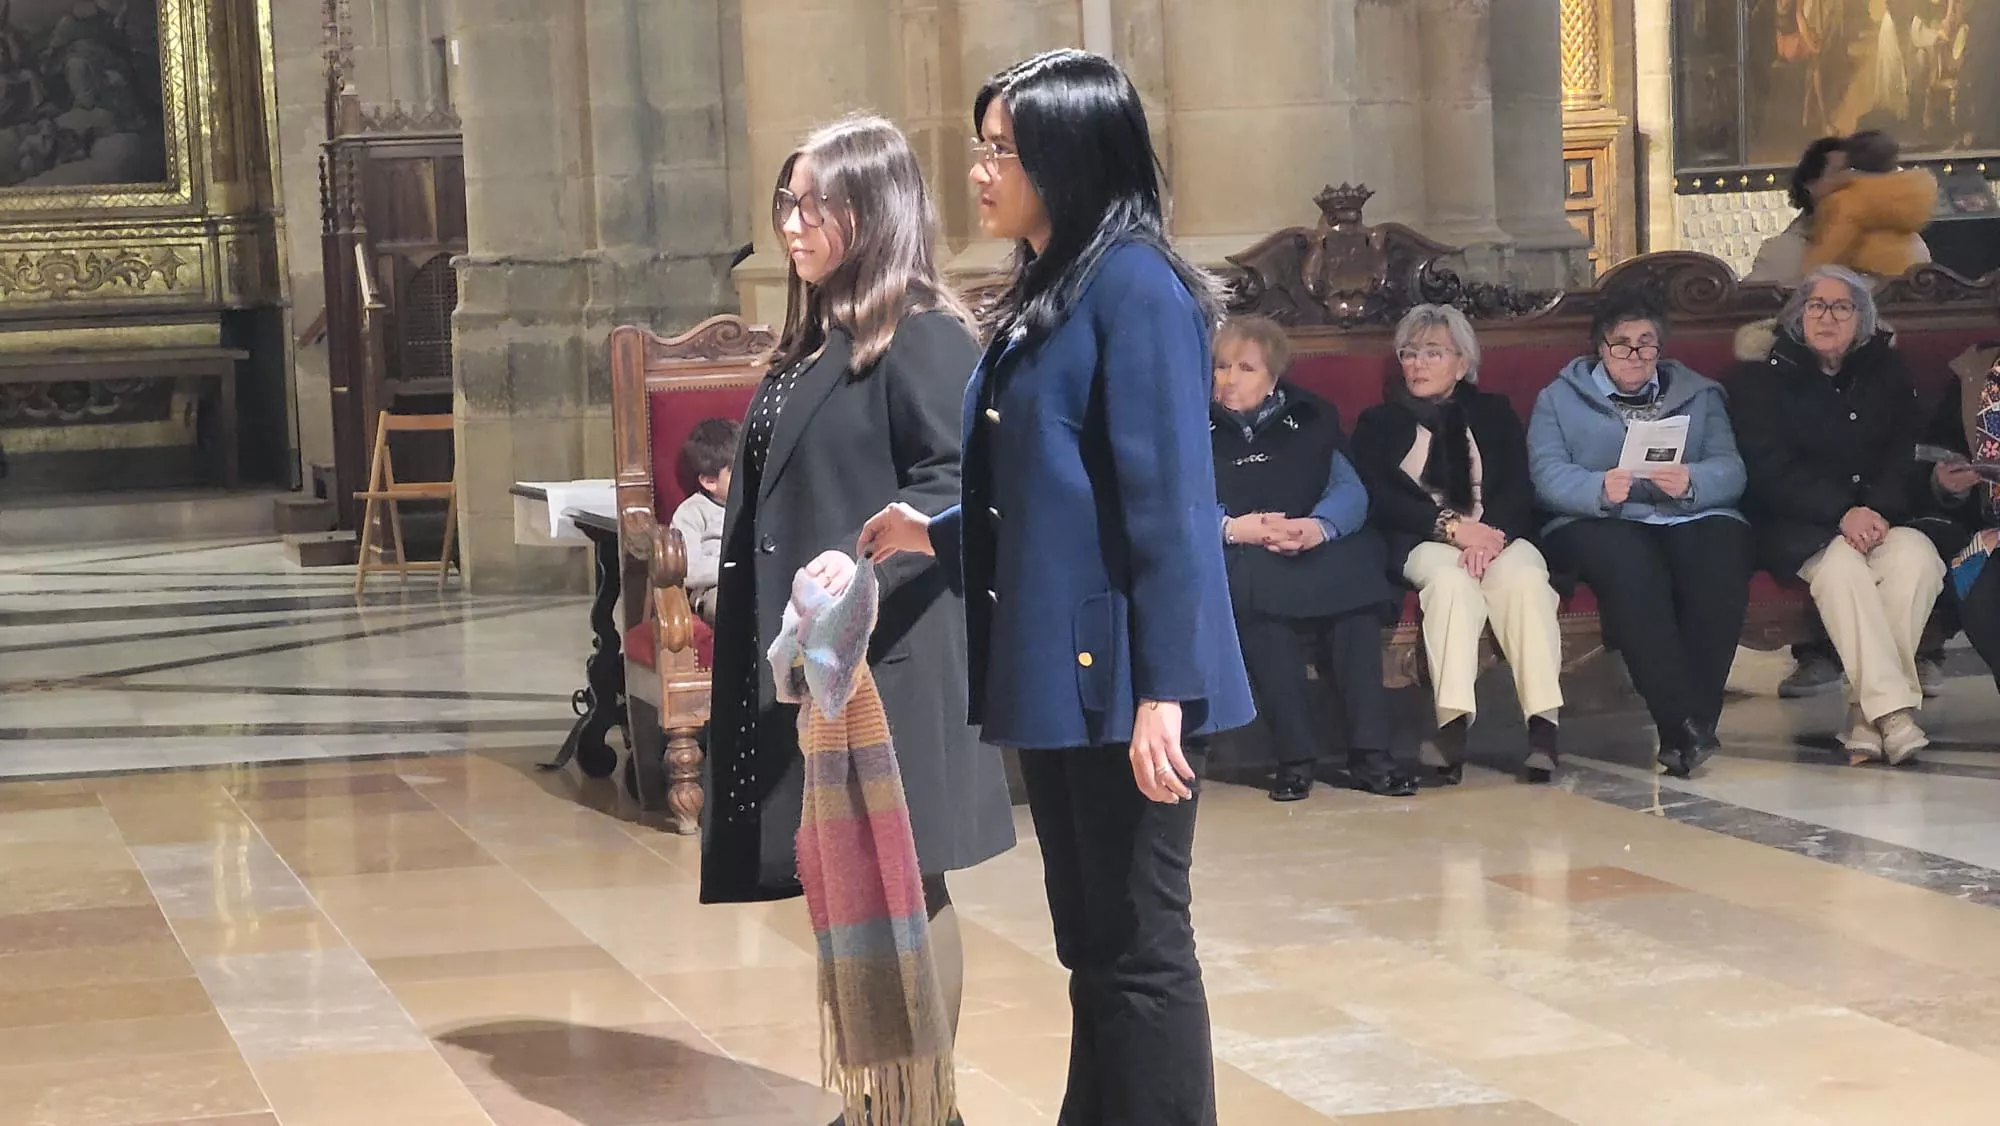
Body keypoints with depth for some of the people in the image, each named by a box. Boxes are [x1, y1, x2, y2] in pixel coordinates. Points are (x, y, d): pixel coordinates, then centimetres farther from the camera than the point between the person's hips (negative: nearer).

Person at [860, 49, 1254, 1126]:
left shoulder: (1134, 284, -13)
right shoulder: (1038, 295, 14)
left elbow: (1168, 500, -18)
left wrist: (1162, 688, -21)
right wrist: (937, 531, 13)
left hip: (1117, 673, -9)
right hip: (1053, 668, 9)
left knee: (1140, 942, -1)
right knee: (1088, 941, 15)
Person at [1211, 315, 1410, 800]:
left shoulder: (1311, 418, 19)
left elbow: (1351, 491, 5)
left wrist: (1318, 527, -18)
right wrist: (1232, 527, -22)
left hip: (1315, 549, 2)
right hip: (1229, 559, -2)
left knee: (1352, 572, -31)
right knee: (1255, 580, -37)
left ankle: (1369, 751, -32)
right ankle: (1295, 755, -37)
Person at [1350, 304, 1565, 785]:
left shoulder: (1494, 414, 22)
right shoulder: (1378, 424, 18)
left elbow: (1519, 490, 7)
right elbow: (1378, 500, 1)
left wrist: (1492, 533, -16)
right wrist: (1450, 526, -14)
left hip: (1498, 533, 1)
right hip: (1422, 542, -1)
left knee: (1525, 577, -34)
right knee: (1449, 578, -37)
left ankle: (1544, 722, -45)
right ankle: (1453, 722, -50)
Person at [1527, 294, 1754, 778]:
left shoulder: (1700, 395, 24)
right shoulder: (1558, 399, 20)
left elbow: (1730, 470, 6)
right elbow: (1549, 477, 1)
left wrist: (1691, 482, -17)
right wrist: (1601, 489, -20)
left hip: (1693, 517, 2)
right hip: (1597, 523, -2)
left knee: (1720, 567, -34)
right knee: (1633, 571, -37)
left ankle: (1687, 728, -36)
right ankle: (1684, 723, -41)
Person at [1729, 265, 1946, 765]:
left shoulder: (1886, 373, 17)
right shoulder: (1761, 380, 7)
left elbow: (1905, 456, 5)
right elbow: (1770, 470, -6)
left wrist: (1877, 510, -16)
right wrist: (1842, 512, -20)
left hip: (1880, 517, 3)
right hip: (1797, 530, -3)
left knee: (1917, 556, -31)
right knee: (1840, 564, -36)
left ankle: (1868, 709, -31)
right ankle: (1893, 707, -39)